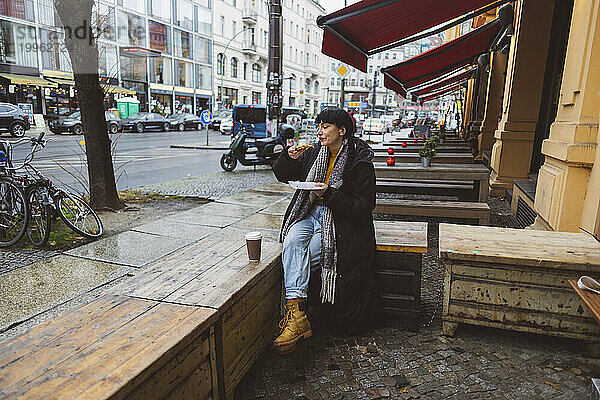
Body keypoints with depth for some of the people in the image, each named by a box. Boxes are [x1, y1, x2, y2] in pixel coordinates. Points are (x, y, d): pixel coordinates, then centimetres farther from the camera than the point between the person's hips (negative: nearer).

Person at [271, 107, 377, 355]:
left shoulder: (360, 162, -8)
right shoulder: (315, 152, 8)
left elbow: (364, 206, -11)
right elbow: (283, 175, 16)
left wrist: (330, 194, -22)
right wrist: (289, 157, -6)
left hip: (340, 220, -4)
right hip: (309, 214, 5)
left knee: (306, 256, -26)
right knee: (293, 241, -27)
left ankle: (294, 315, -10)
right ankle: (297, 315, -35)